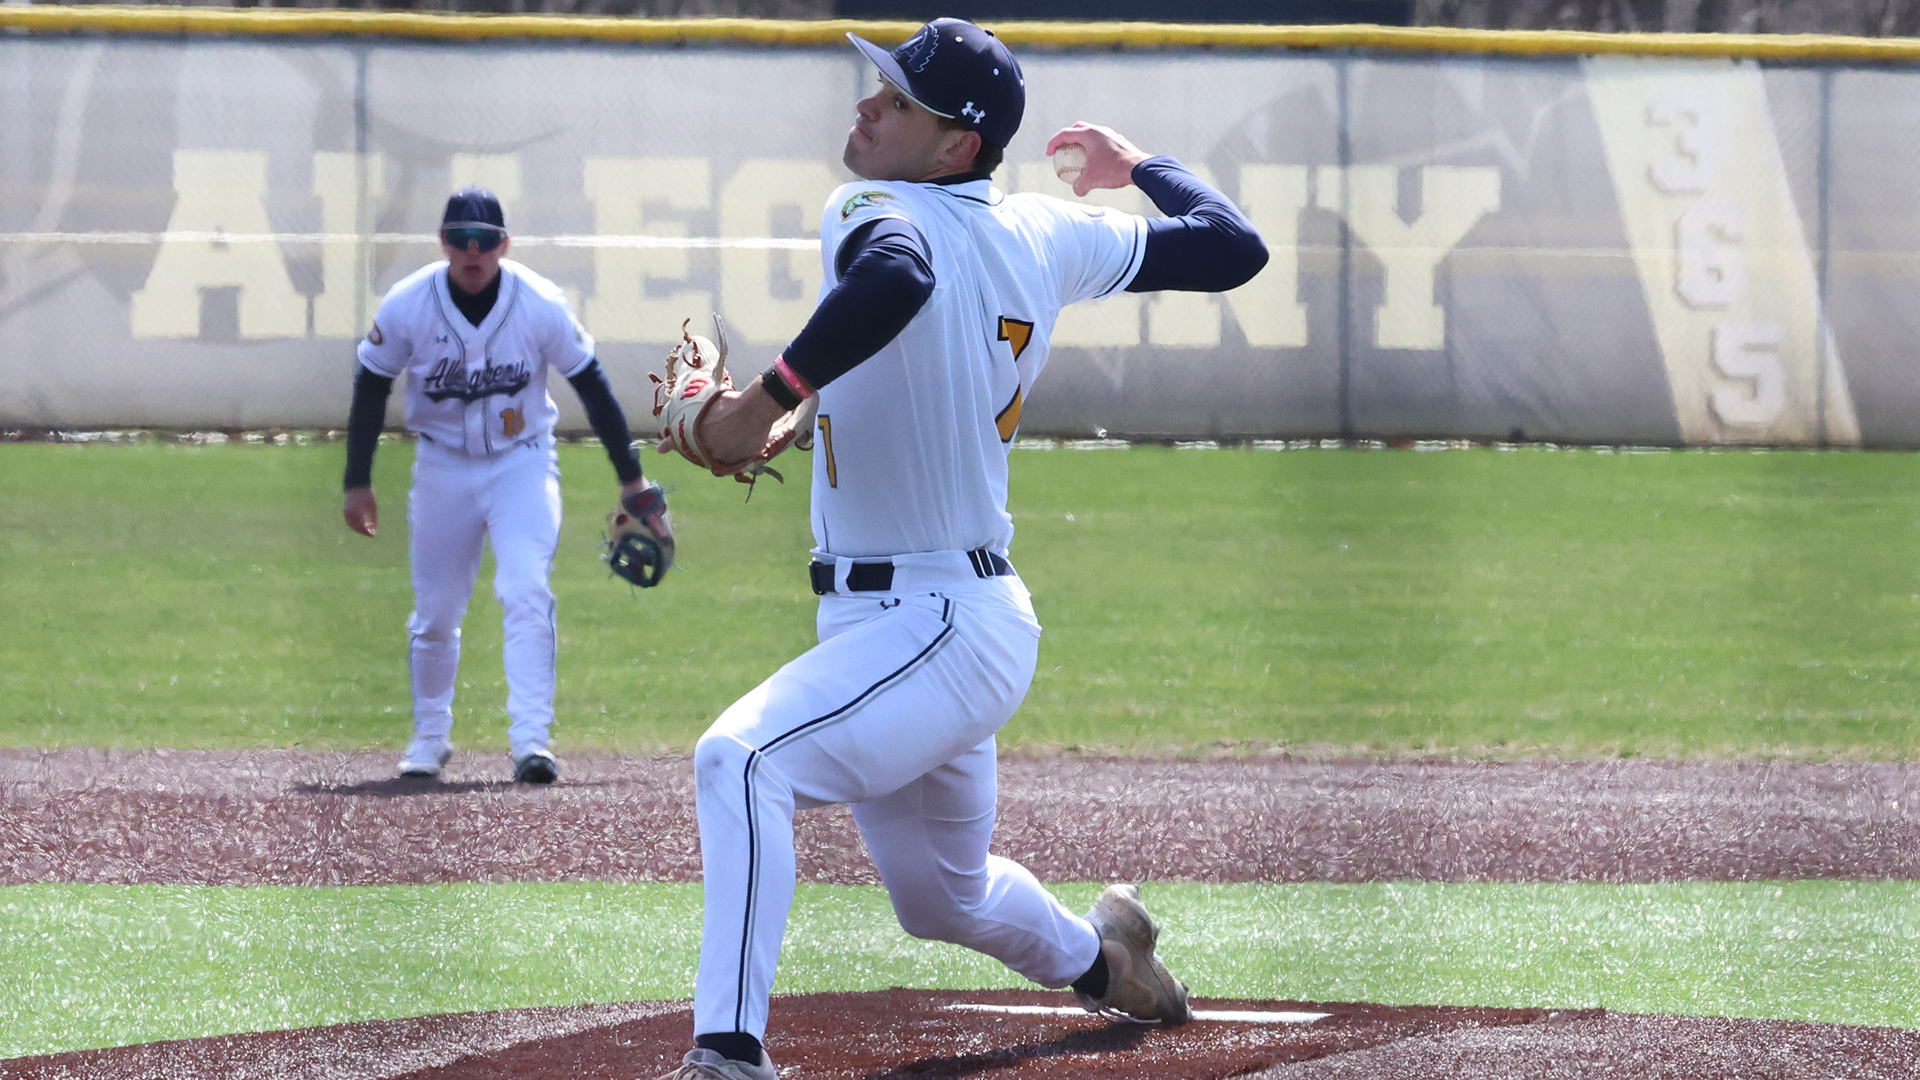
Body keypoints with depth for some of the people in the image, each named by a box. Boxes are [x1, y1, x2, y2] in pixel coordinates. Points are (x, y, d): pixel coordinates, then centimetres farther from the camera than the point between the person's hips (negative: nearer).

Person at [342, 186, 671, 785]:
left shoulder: (542, 305, -17)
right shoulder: (407, 306, -16)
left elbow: (592, 388, -7)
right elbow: (371, 389, -2)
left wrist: (632, 481, -5)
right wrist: (358, 482, -3)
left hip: (523, 463, -2)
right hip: (442, 463, 2)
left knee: (526, 592, -20)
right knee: (435, 613, 7)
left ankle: (530, 738, -22)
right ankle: (430, 737, 28)